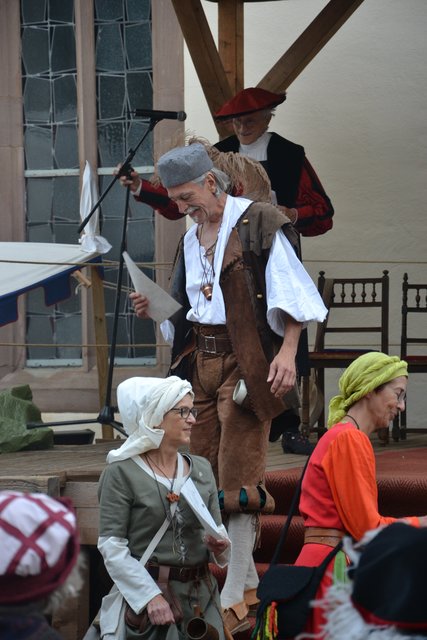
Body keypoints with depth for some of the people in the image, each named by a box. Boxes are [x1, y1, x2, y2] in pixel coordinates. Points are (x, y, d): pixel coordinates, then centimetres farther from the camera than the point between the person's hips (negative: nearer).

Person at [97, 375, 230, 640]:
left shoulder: (201, 469, 10)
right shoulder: (122, 472, -7)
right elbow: (112, 545, -11)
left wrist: (219, 545, -8)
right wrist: (152, 596, -18)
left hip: (200, 595, 5)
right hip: (145, 591, -5)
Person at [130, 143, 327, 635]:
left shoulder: (258, 225, -7)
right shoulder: (192, 238, 16)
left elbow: (290, 295, -11)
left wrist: (287, 353, -21)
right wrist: (157, 311, 5)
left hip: (244, 363, -8)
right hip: (200, 362, 8)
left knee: (237, 480, -9)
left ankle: (234, 603, -6)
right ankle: (248, 584, 18)